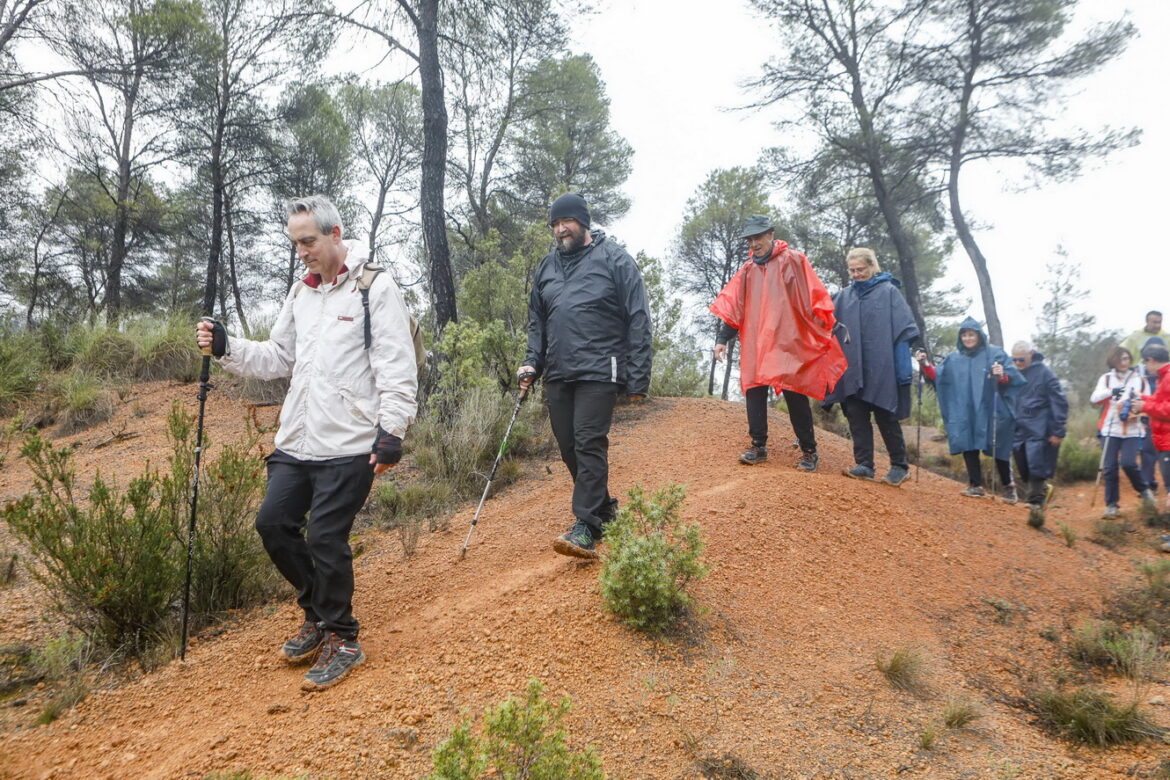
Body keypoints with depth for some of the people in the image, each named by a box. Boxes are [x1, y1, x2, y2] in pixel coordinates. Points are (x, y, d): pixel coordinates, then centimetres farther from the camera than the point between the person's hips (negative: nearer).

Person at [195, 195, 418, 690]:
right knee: (273, 523, 7)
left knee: (325, 537, -6)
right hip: (296, 442, 8)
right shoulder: (300, 292, 15)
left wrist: (391, 431, -16)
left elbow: (397, 369, -12)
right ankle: (318, 614, 29)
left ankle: (342, 640, 15)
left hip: (349, 445, -7)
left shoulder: (375, 288, -7)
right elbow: (277, 357, 19)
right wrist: (226, 348, 4)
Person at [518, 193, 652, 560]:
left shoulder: (614, 259, -2)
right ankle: (605, 508, 25)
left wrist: (638, 379, -9)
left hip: (598, 372, -6)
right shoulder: (547, 266, 15)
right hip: (557, 375, 6)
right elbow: (537, 320, 23)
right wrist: (532, 362, 8)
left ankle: (586, 527, -9)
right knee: (569, 448, 9)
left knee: (589, 444, -13)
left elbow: (638, 321, -5)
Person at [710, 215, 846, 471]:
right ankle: (758, 446, 13)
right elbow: (731, 307, 11)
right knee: (754, 394, 1)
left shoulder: (793, 261, -1)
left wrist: (826, 334, -5)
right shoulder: (747, 270, 13)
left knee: (795, 397, -1)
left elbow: (816, 298, -3)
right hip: (755, 345, 4)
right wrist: (723, 339, 5)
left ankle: (809, 451, 10)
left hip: (788, 344, -4)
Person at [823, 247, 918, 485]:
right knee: (856, 416, -1)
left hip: (881, 368, -4)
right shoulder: (844, 297, 13)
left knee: (885, 417, 0)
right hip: (853, 370, 4)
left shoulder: (889, 292, 1)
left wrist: (904, 367, -11)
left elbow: (904, 330, -4)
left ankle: (900, 465, 14)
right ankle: (864, 464, 5)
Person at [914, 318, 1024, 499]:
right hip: (964, 414, 3)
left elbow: (1013, 377, -6)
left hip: (990, 412, -3)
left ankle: (1008, 485, 22)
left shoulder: (995, 354, 0)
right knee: (968, 447, -2)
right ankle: (976, 485, 6)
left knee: (997, 449, 4)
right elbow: (938, 377, 10)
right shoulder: (954, 358, 11)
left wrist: (1002, 376, -27)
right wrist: (925, 365, -5)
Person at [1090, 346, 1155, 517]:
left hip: (1133, 431, 0)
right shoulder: (1106, 378, 6)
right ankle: (1112, 504, 10)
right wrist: (1111, 391, -28)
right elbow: (1094, 398, -9)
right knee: (1109, 467, -1)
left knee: (1128, 463, -16)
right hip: (1110, 430, 1)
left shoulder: (1140, 379, 8)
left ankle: (1144, 490, 12)